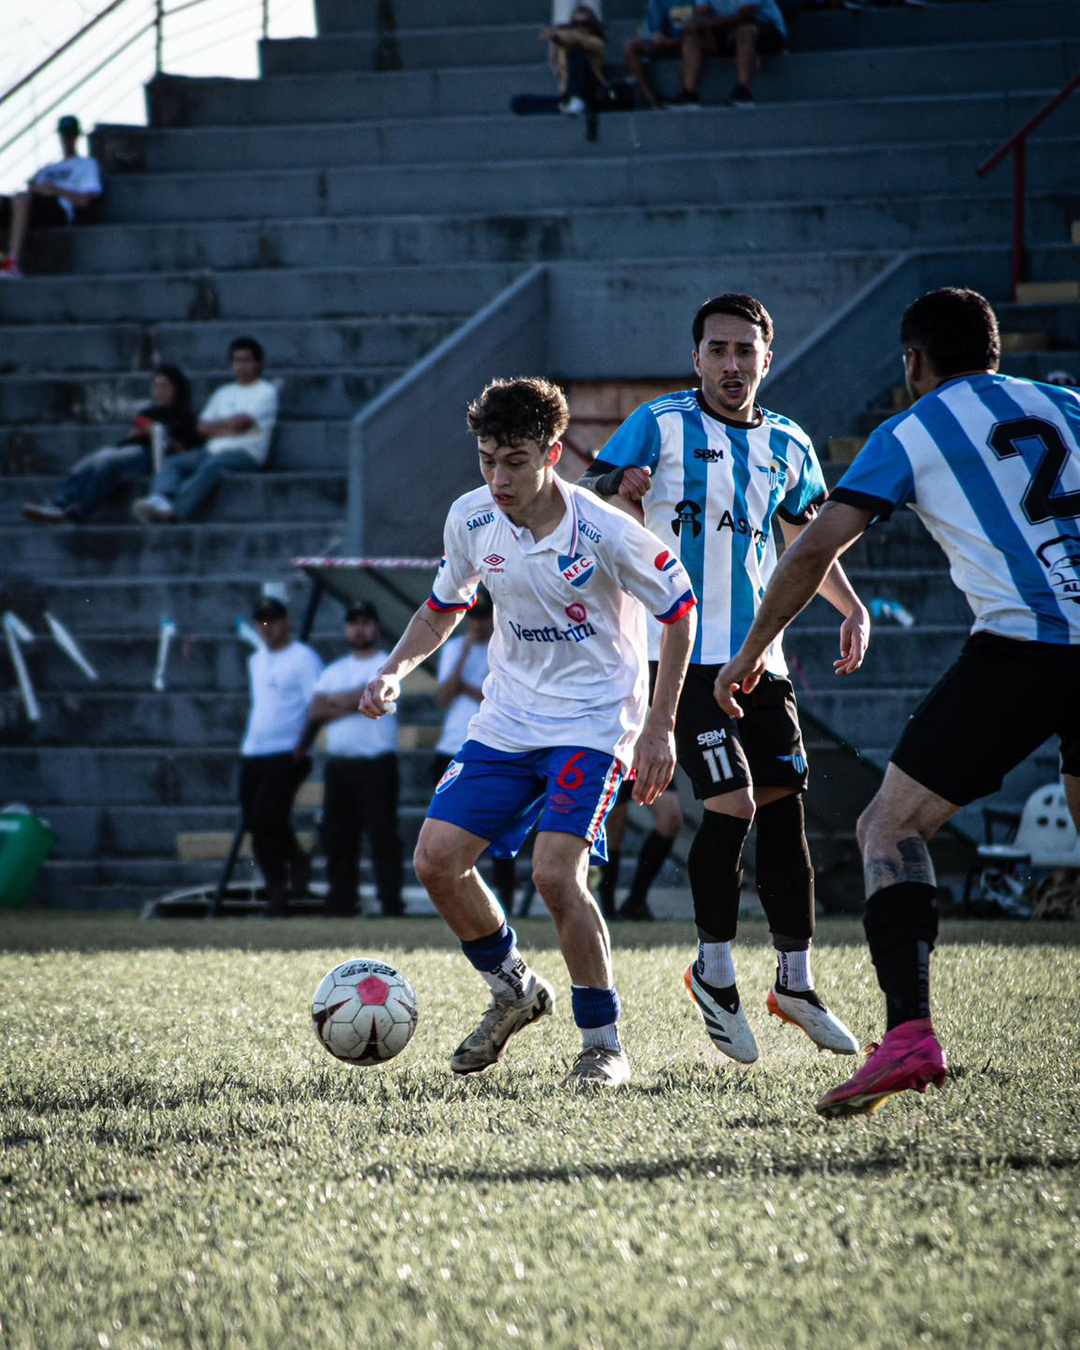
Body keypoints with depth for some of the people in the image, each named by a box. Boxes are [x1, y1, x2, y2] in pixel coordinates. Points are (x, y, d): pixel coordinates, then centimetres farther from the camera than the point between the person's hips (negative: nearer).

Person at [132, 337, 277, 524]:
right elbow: (202, 426, 15)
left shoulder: (266, 391, 7)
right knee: (172, 463, -19)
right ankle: (160, 500, -50)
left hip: (246, 454, -6)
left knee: (212, 465, -38)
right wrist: (228, 429, -2)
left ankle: (173, 510, -55)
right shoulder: (224, 393, 27)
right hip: (214, 450, 7)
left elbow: (243, 421, -7)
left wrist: (214, 425, 8)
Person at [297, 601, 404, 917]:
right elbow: (315, 712, 6)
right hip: (338, 765, 6)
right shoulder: (334, 671, 19)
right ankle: (340, 905, 12)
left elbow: (365, 696, -14)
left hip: (376, 763, -6)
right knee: (337, 838, 7)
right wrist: (348, 706, -10)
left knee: (382, 837, -9)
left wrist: (332, 700, -2)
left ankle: (391, 905, -10)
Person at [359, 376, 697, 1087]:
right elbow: (444, 607, 15)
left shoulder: (605, 533, -19)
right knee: (437, 859, -4)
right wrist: (396, 669, -3)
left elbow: (680, 612, -7)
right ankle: (514, 988, 21)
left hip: (594, 723, -6)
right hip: (506, 724, 6)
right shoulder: (471, 520, -5)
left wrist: (659, 728, -9)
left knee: (556, 874, -22)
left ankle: (605, 1043, -6)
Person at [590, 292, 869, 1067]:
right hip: (686, 654, -5)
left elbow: (807, 541, 26)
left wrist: (852, 607, 11)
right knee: (731, 807, -14)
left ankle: (796, 982, 15)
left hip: (760, 656, 5)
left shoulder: (788, 446, 13)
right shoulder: (660, 427, -2)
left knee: (783, 807, 4)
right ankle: (714, 972, 4)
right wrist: (621, 493, -27)